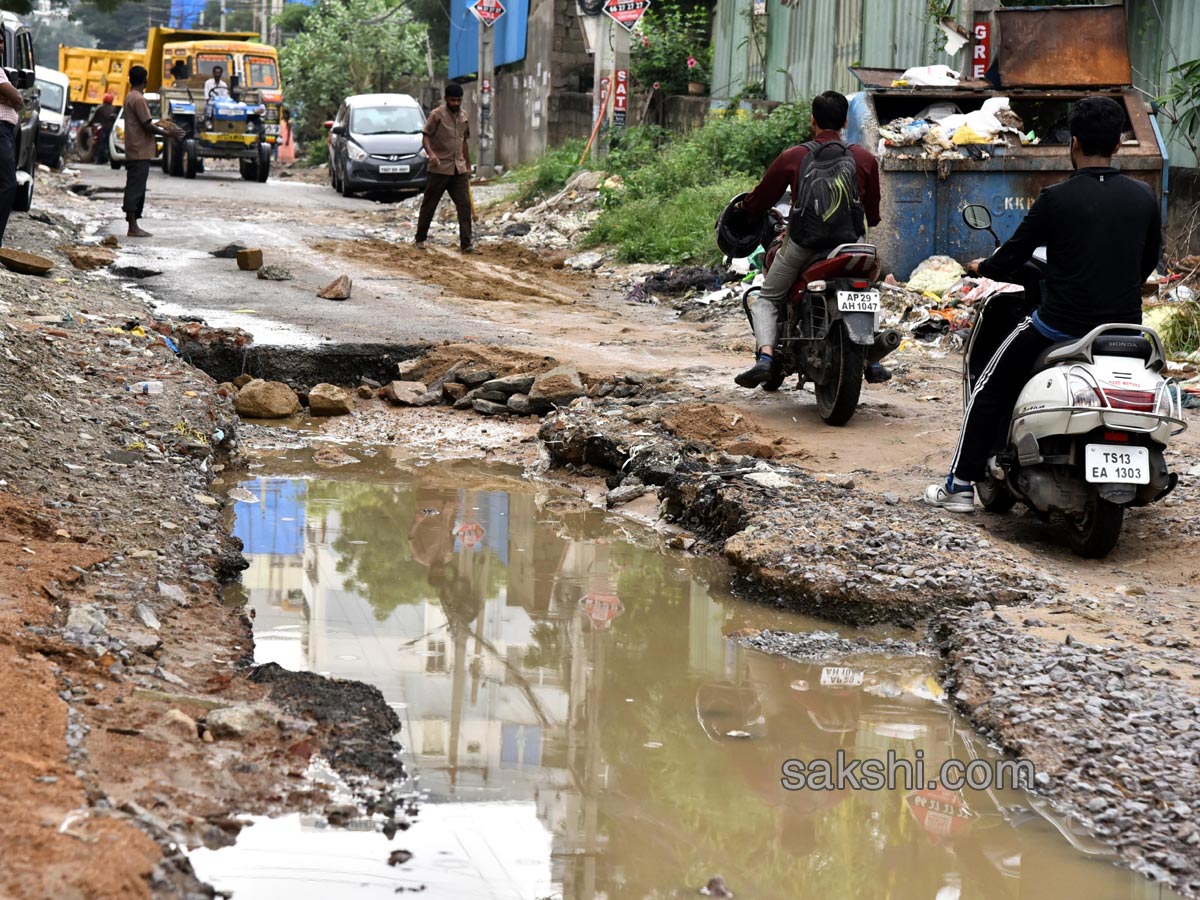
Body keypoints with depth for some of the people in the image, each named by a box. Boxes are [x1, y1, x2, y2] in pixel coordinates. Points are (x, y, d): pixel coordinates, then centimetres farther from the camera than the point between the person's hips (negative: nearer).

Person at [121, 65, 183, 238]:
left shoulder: (130, 97, 16)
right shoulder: (138, 99, -15)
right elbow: (147, 126, -17)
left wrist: (161, 127, 22)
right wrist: (168, 133, -7)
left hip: (135, 151, 10)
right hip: (140, 152, -10)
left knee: (135, 189, 11)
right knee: (135, 189, -9)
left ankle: (133, 226, 13)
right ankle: (133, 228, -9)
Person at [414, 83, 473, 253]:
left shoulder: (463, 116, 12)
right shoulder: (437, 115, -7)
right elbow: (426, 137, -9)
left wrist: (468, 166, 22)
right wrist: (431, 153, -28)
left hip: (459, 169, 5)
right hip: (440, 168, -5)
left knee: (464, 205, -5)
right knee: (429, 205, 4)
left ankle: (466, 244, -6)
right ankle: (420, 240, 16)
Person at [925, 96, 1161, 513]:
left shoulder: (1056, 198, -12)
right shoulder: (1143, 198, 1)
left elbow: (1012, 256, -4)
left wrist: (981, 267, 18)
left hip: (1060, 325, -4)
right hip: (1125, 322, 4)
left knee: (990, 389, 13)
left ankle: (961, 485, 12)